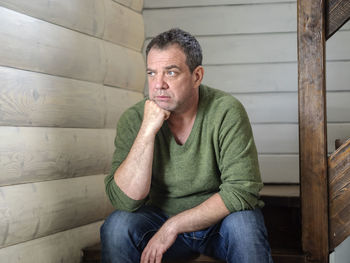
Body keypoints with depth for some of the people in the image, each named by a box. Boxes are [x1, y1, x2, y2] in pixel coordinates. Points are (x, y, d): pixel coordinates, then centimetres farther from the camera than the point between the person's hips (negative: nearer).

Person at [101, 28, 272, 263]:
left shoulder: (227, 112, -18)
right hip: (162, 218, 2)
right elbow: (125, 201, -19)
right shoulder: (134, 119, -11)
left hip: (219, 218, -2)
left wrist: (173, 226, -25)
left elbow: (242, 190, -23)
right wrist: (148, 130, -27)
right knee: (117, 225, -25)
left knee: (244, 223, -33)